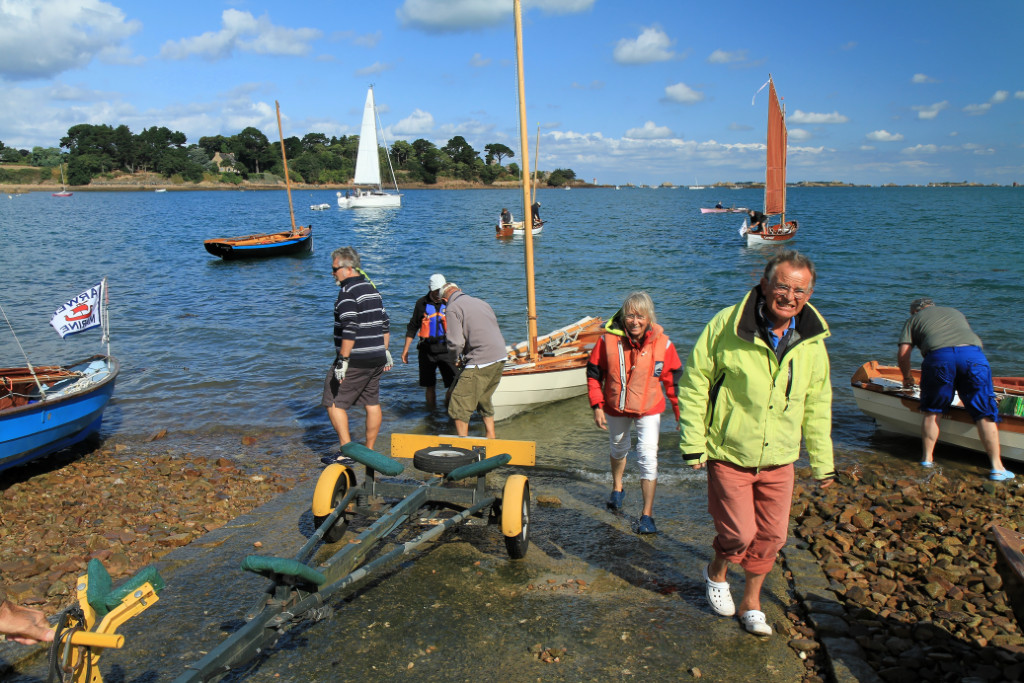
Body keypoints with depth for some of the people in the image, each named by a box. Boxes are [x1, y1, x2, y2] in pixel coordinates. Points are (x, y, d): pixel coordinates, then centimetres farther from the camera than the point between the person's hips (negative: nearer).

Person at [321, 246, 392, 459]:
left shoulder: (348, 292, -13)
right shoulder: (372, 288, 14)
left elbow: (350, 330, -22)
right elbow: (385, 324, 18)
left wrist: (342, 360, -21)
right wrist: (385, 351, 23)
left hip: (356, 361, -9)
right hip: (376, 359, 9)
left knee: (333, 403, 0)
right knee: (372, 403, 14)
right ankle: (369, 450, 22)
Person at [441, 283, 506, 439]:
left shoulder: (452, 309, -3)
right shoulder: (481, 302, 21)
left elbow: (456, 343, -14)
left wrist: (457, 356, 10)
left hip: (480, 362, -8)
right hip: (500, 358, 8)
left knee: (459, 405, 1)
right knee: (484, 400, 24)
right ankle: (491, 439, 29)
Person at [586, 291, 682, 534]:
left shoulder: (662, 343, -16)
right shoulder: (608, 340, -17)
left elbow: (673, 380, -5)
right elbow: (594, 374, -5)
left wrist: (680, 412, -4)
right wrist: (597, 406, -9)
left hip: (649, 409, -2)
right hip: (616, 407, 2)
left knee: (648, 456, -13)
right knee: (618, 448, 23)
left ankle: (647, 514, -2)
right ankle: (617, 488, 53)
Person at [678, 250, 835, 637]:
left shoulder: (813, 343, 0)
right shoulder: (726, 325, -14)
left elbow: (817, 406, 12)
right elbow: (694, 383, -9)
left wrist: (822, 462, 14)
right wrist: (693, 443, -11)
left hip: (779, 460, 4)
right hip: (729, 456, -4)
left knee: (772, 536, 11)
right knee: (739, 533, -1)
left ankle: (751, 601, 35)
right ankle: (716, 574, 33)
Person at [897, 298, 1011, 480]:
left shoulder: (914, 319, 26)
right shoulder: (955, 312, 38)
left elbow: (903, 355, 15)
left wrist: (907, 376, 32)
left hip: (938, 355, -2)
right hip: (973, 354, 2)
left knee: (932, 411, 14)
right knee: (985, 414, 7)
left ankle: (927, 459, 18)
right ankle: (997, 468, 7)